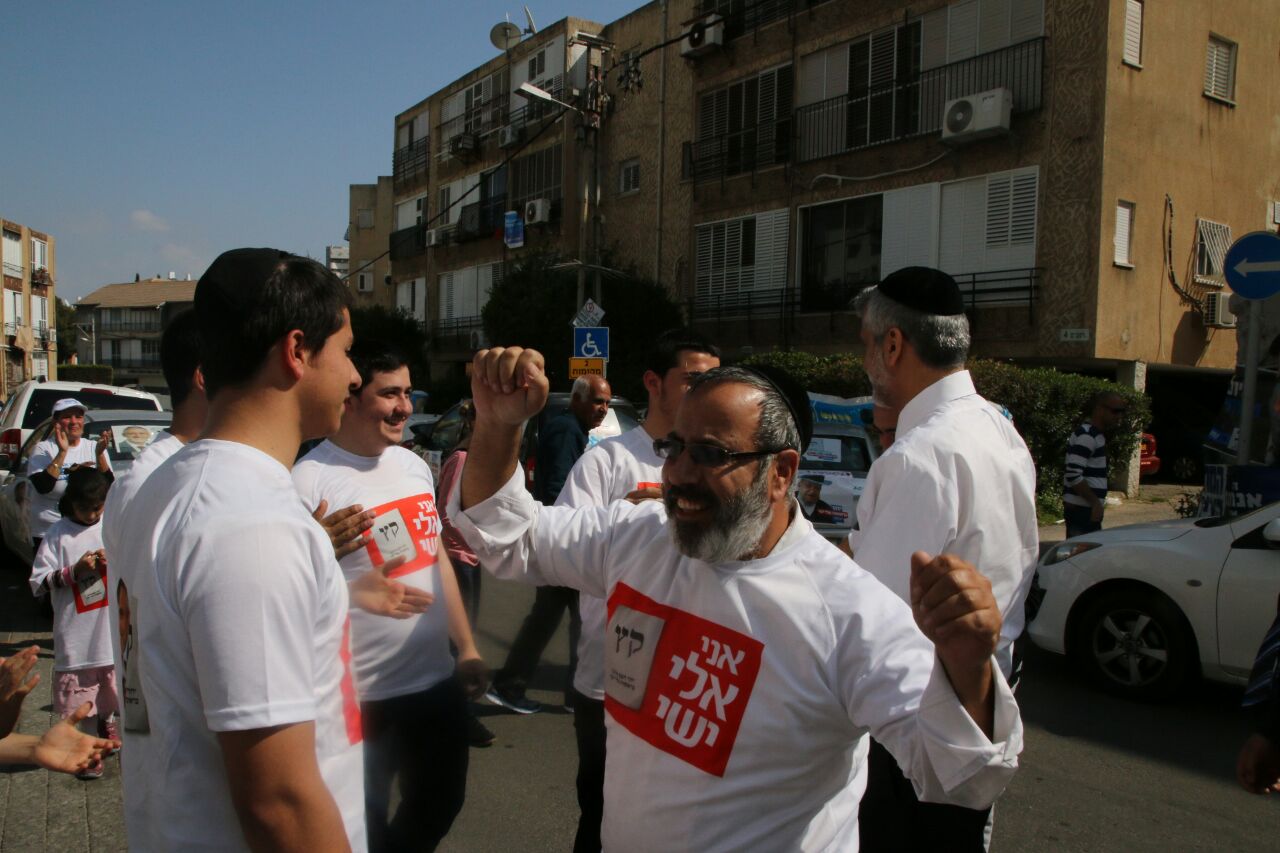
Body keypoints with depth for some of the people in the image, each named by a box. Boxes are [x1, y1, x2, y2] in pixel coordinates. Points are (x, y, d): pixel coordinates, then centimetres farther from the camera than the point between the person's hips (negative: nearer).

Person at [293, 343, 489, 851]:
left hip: (438, 680, 7)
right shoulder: (310, 481, -17)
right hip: (365, 696, -7)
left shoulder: (413, 464, 6)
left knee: (439, 804, 23)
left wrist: (467, 648, 13)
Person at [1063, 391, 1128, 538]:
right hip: (1081, 509, -10)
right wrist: (1096, 502, -19)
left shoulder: (1094, 434, 15)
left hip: (1088, 509, 10)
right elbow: (1073, 475, -24)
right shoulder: (1086, 436, -16)